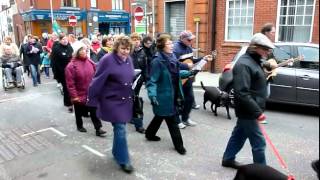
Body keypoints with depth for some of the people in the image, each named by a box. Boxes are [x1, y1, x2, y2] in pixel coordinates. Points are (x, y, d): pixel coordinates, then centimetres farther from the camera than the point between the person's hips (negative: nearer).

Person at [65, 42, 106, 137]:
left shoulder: (90, 62, 0)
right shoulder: (71, 65, -15)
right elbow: (70, 83, -16)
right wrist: (74, 96, -16)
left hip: (91, 94, 3)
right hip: (79, 95, -3)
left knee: (94, 111, 3)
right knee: (79, 112, 16)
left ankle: (98, 129, 9)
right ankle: (79, 126, 37)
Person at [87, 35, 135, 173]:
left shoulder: (129, 59, 4)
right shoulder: (107, 60, -17)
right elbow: (97, 81, -16)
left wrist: (133, 96, 15)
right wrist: (92, 99, -14)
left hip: (126, 101, 6)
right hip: (112, 101, -6)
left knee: (120, 128, 17)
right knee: (120, 129, -4)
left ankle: (116, 152, 37)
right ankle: (123, 160, 11)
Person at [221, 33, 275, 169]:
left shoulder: (254, 61, 11)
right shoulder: (244, 64, -21)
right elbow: (242, 93, -28)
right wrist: (257, 112, -27)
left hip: (248, 110, 10)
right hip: (248, 111, -10)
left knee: (239, 135, 20)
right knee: (259, 143, -1)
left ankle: (228, 159, 34)